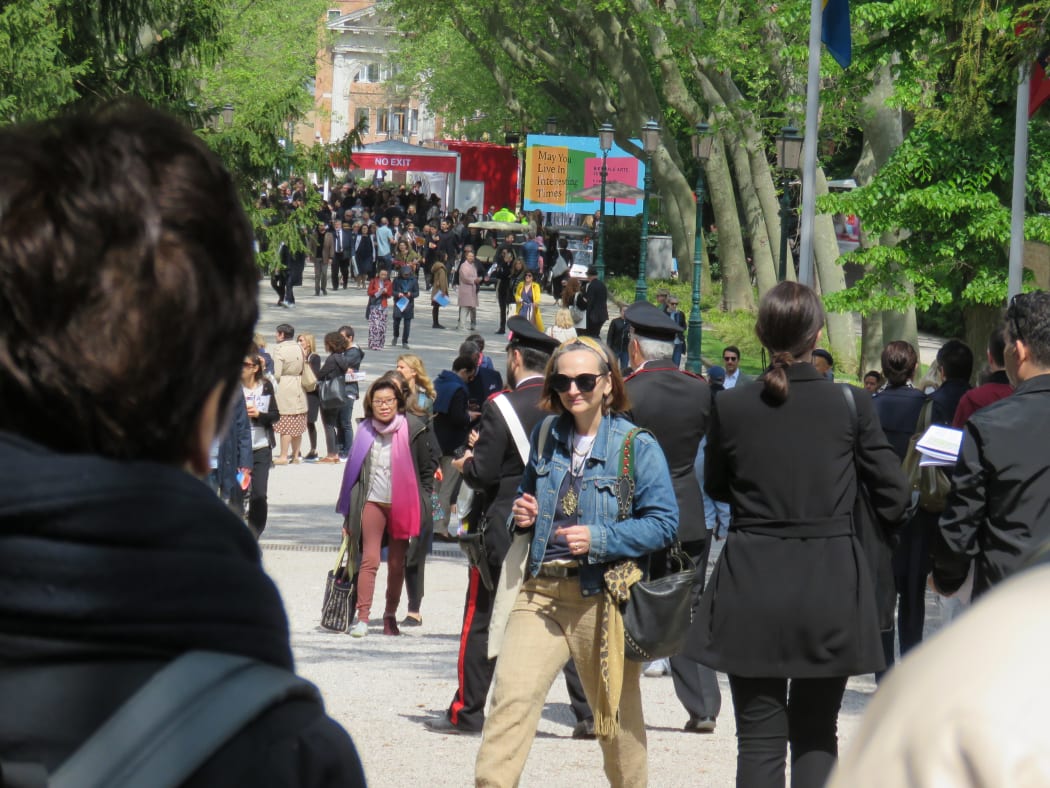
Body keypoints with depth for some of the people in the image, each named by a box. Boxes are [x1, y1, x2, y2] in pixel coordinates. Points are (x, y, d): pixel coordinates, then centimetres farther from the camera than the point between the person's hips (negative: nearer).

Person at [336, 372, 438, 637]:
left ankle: (390, 615, 18)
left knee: (397, 563, 6)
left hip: (403, 504, -1)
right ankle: (362, 617, -12)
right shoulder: (366, 431, 5)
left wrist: (423, 505, -3)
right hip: (372, 502, 1)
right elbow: (353, 470, 12)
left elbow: (427, 469, 2)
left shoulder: (414, 429, -2)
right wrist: (348, 513, 12)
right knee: (369, 559, -9)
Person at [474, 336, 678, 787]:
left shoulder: (637, 447, -6)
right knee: (511, 697, -12)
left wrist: (599, 540, -20)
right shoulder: (546, 437, 11)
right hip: (541, 592, 4)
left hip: (602, 596, -4)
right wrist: (522, 514, 4)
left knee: (615, 713, 9)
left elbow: (663, 524, -8)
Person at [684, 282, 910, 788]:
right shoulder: (850, 405, -6)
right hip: (831, 585, 0)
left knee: (759, 737, 4)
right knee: (817, 735, 12)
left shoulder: (732, 407, -5)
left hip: (752, 585, 0)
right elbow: (894, 495, 0)